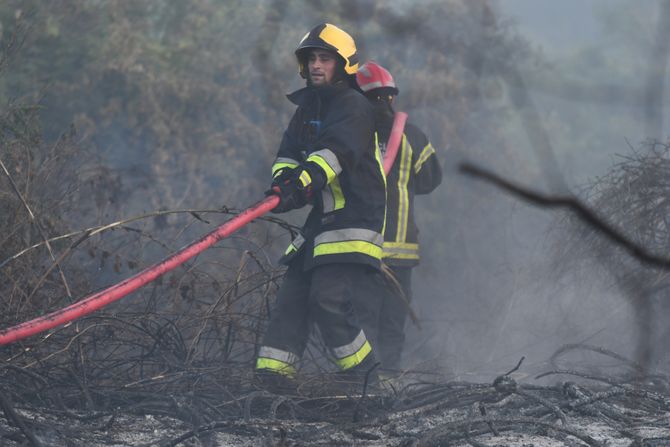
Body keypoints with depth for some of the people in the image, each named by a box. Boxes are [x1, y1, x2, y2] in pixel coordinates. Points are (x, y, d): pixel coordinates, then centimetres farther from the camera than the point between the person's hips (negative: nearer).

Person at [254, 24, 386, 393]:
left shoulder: (354, 107, -9)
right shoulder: (307, 109, 18)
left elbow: (339, 151, -26)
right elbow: (289, 152, 10)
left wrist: (304, 181, -41)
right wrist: (283, 179, -14)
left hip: (354, 220, -8)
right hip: (321, 222, 8)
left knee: (329, 300, -19)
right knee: (292, 294, 1)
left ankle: (366, 377, -10)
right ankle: (273, 372, 0)